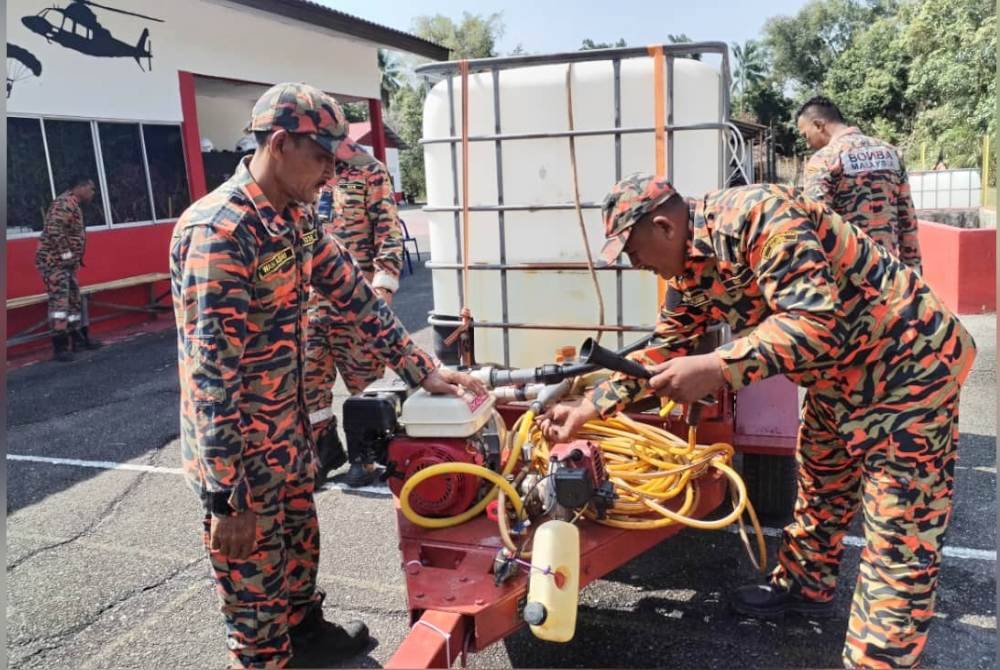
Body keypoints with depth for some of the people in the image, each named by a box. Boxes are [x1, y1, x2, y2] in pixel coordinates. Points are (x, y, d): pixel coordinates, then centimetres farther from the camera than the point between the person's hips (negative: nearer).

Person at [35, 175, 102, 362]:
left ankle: (78, 338, 26)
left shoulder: (73, 204, 16)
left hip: (65, 262, 11)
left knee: (74, 299, 16)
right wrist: (67, 254, -23)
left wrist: (73, 258, 15)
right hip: (54, 261, -11)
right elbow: (54, 230, -28)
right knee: (59, 301, -12)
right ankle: (60, 346, -11)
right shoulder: (65, 202, -16)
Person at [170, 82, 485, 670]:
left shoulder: (295, 218, 3)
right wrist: (226, 496, -24)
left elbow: (355, 296, 9)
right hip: (236, 449, -9)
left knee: (300, 539, 27)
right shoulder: (219, 231, -26)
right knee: (255, 582, 10)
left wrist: (426, 371, 7)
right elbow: (211, 373, -27)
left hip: (289, 434, 9)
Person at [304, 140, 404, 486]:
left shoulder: (369, 172, -3)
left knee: (365, 375, 4)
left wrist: (382, 288, -16)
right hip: (309, 298, 5)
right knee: (308, 374, 7)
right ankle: (326, 445, 24)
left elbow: (389, 234, -7)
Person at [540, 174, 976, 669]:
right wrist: (588, 408, 2)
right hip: (838, 374, 10)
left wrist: (715, 369, -40)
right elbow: (663, 351, 7)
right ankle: (805, 586, 45)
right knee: (820, 488, 24)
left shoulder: (760, 216, -28)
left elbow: (817, 321, -35)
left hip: (908, 365, -9)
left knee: (900, 540, -3)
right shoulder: (694, 269, 1)